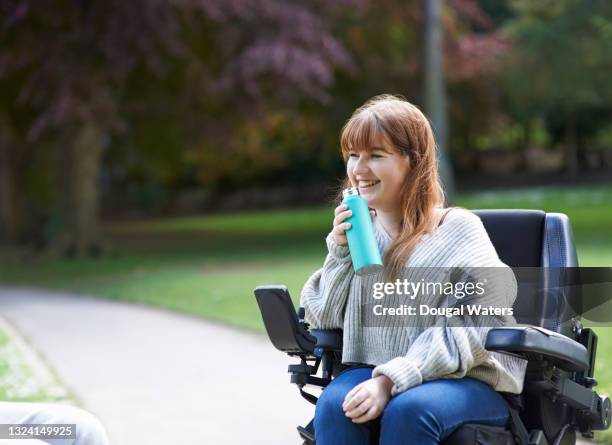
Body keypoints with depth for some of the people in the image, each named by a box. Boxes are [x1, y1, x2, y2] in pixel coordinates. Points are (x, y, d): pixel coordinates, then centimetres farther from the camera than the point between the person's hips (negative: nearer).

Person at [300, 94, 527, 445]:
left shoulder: (458, 228, -3)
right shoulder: (357, 231, 14)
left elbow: (471, 327, -14)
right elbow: (324, 320, 15)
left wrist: (391, 381, -23)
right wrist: (341, 250, 0)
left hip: (468, 379, -4)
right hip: (372, 371, 4)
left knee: (408, 410, -36)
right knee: (333, 404, -29)